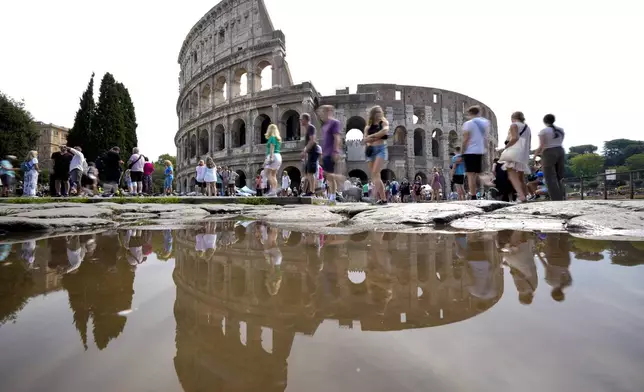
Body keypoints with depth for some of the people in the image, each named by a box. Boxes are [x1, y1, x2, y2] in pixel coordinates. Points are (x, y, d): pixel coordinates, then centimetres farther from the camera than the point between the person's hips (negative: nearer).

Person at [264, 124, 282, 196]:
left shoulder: (272, 137, -6)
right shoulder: (278, 138, 20)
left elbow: (272, 148, -16)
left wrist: (270, 158, -22)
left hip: (273, 156, -9)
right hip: (278, 156, 9)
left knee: (269, 173, -11)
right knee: (273, 175, 8)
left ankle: (273, 190, -20)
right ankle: (275, 191, 4)